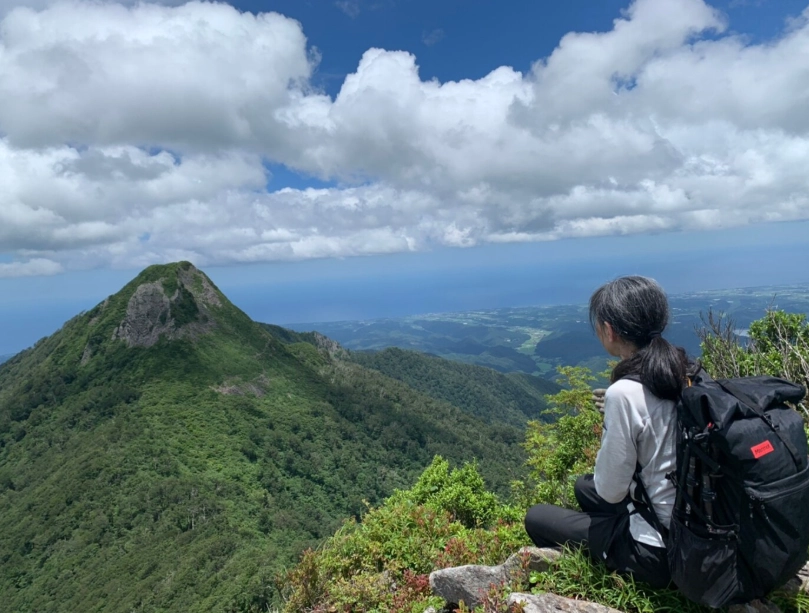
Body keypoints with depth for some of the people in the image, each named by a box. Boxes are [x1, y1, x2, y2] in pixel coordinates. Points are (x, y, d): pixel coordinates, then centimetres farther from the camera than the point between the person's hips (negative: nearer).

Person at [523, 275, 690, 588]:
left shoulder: (624, 392, -28)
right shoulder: (686, 371, -4)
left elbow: (611, 492, -17)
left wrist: (609, 428, -3)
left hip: (666, 546, -8)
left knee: (536, 518, 7)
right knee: (584, 485, 26)